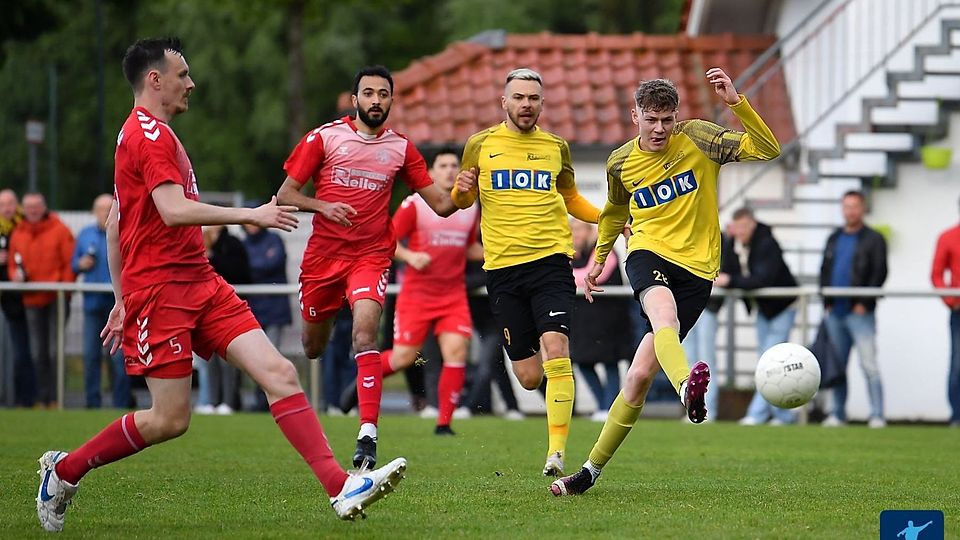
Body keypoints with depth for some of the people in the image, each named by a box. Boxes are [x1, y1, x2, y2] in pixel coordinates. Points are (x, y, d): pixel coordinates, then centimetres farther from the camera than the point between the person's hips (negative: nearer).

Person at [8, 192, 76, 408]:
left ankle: (56, 398, -4)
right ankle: (42, 397, 15)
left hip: (56, 299, -5)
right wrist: (16, 274, -6)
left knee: (55, 351, -6)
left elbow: (70, 263, -5)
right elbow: (13, 263, 16)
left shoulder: (59, 230, -4)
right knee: (38, 352, 9)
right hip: (32, 300, 5)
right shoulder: (18, 234, 10)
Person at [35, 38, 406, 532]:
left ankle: (340, 487, -16)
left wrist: (122, 299, 26)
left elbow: (114, 224, 25)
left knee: (279, 373, -6)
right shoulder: (150, 133, -11)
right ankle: (64, 470, 14)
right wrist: (250, 215, -18)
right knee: (170, 419, -6)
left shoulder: (146, 133, 21)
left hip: (200, 283, 10)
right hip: (160, 286, -10)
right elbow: (174, 211, -24)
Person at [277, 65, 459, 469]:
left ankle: (367, 435, -29)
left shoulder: (401, 148, 6)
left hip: (371, 256, -1)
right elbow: (285, 195, 2)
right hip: (323, 255, 1)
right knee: (312, 348, 10)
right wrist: (323, 206, -16)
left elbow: (440, 205, 8)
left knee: (365, 329, -25)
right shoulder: (324, 138, 1)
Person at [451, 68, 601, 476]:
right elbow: (461, 200, 15)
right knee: (529, 377, 0)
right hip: (502, 267, 0)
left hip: (550, 261, 0)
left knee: (555, 351, -21)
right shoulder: (481, 145, 7)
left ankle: (557, 452, -20)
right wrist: (463, 191, -9)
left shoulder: (556, 147, 10)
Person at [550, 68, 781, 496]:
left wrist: (735, 102, -22)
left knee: (640, 375, -4)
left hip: (696, 267, -1)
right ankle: (687, 387, -68)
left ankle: (592, 469, 10)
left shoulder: (696, 139, -2)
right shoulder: (620, 163, 7)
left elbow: (767, 149, -11)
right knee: (664, 315, -38)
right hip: (648, 253, 1)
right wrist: (599, 258, 36)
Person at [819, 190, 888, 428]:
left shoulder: (873, 239, 0)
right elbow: (824, 272, 20)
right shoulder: (834, 239, 18)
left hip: (860, 313, -6)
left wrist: (864, 303, -14)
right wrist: (826, 301, 7)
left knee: (869, 364, -11)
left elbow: (880, 273, -7)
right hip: (835, 312, 6)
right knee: (836, 365, 8)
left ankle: (877, 416, -12)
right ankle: (837, 414, 13)